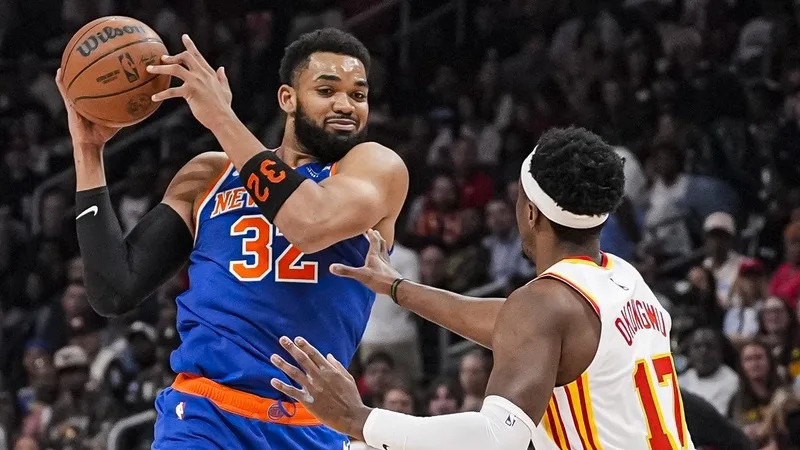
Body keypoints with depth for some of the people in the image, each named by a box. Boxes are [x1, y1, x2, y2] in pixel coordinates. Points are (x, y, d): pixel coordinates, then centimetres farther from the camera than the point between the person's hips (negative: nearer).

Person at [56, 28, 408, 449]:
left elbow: (310, 225, -20)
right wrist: (88, 150, 3)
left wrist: (222, 119, -16)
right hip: (203, 416, 1)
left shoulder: (377, 167, 2)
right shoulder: (210, 175, 11)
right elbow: (116, 292, 5)